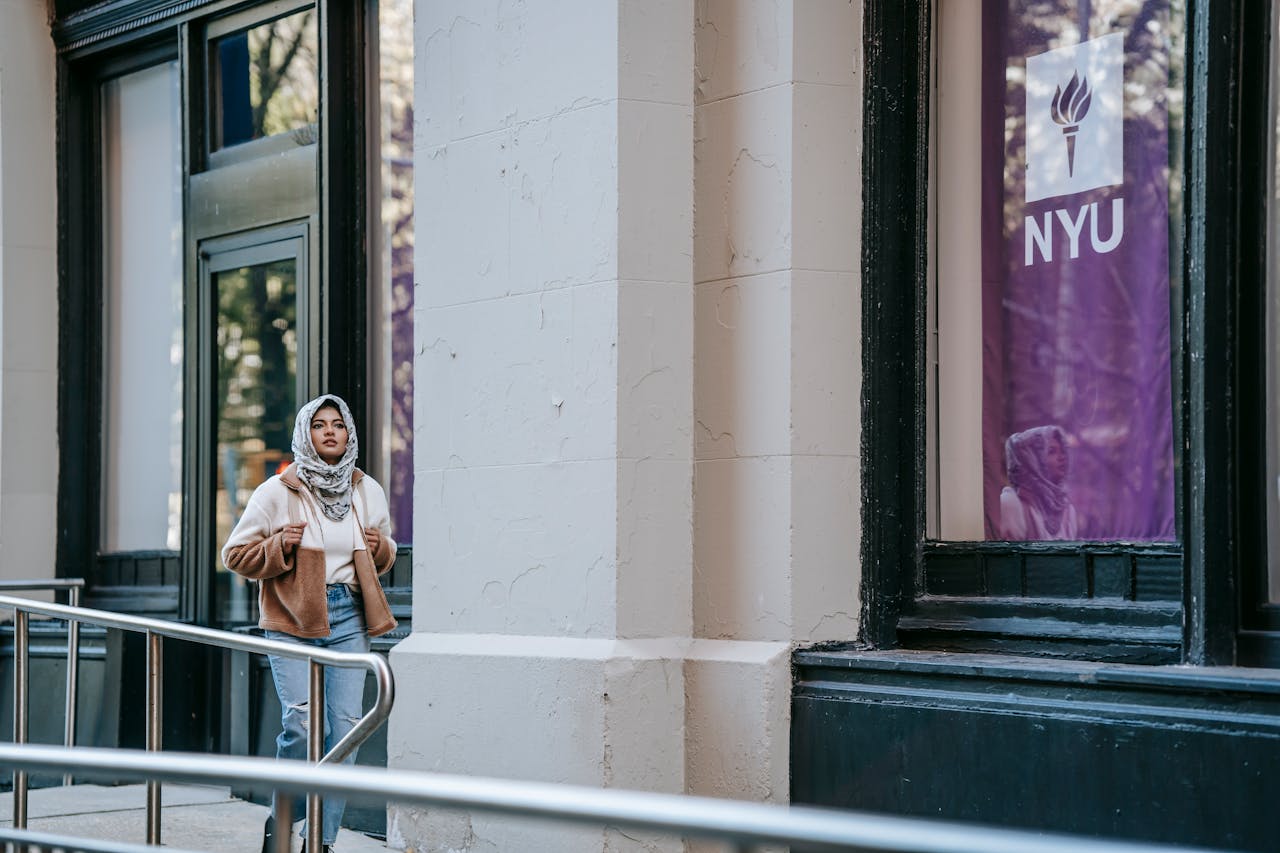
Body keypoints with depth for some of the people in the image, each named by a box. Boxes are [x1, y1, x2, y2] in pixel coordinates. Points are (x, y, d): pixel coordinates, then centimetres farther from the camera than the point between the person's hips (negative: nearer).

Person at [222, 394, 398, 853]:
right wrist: (280, 547, -16)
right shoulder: (277, 492, -3)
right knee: (302, 725, -12)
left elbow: (385, 556, 23)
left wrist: (379, 548, 0)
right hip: (292, 619, -4)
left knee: (345, 726, -1)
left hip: (348, 618, 4)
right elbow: (236, 554, 1)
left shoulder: (368, 491, 9)